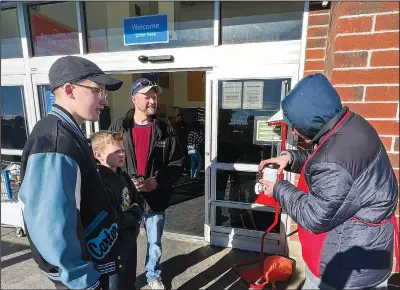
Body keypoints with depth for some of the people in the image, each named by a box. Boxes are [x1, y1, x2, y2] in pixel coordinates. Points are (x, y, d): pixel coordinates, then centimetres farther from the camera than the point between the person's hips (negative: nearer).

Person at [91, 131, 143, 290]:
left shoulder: (123, 176, 3)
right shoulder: (100, 182, -26)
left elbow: (137, 201, 12)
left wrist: (135, 211, -8)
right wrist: (134, 217, -14)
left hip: (130, 237, 8)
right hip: (115, 243, -8)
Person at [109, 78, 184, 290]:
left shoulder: (165, 131, -4)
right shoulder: (117, 128, -4)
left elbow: (177, 164, -2)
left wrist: (159, 181, -17)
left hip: (156, 199, 1)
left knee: (155, 243, 20)